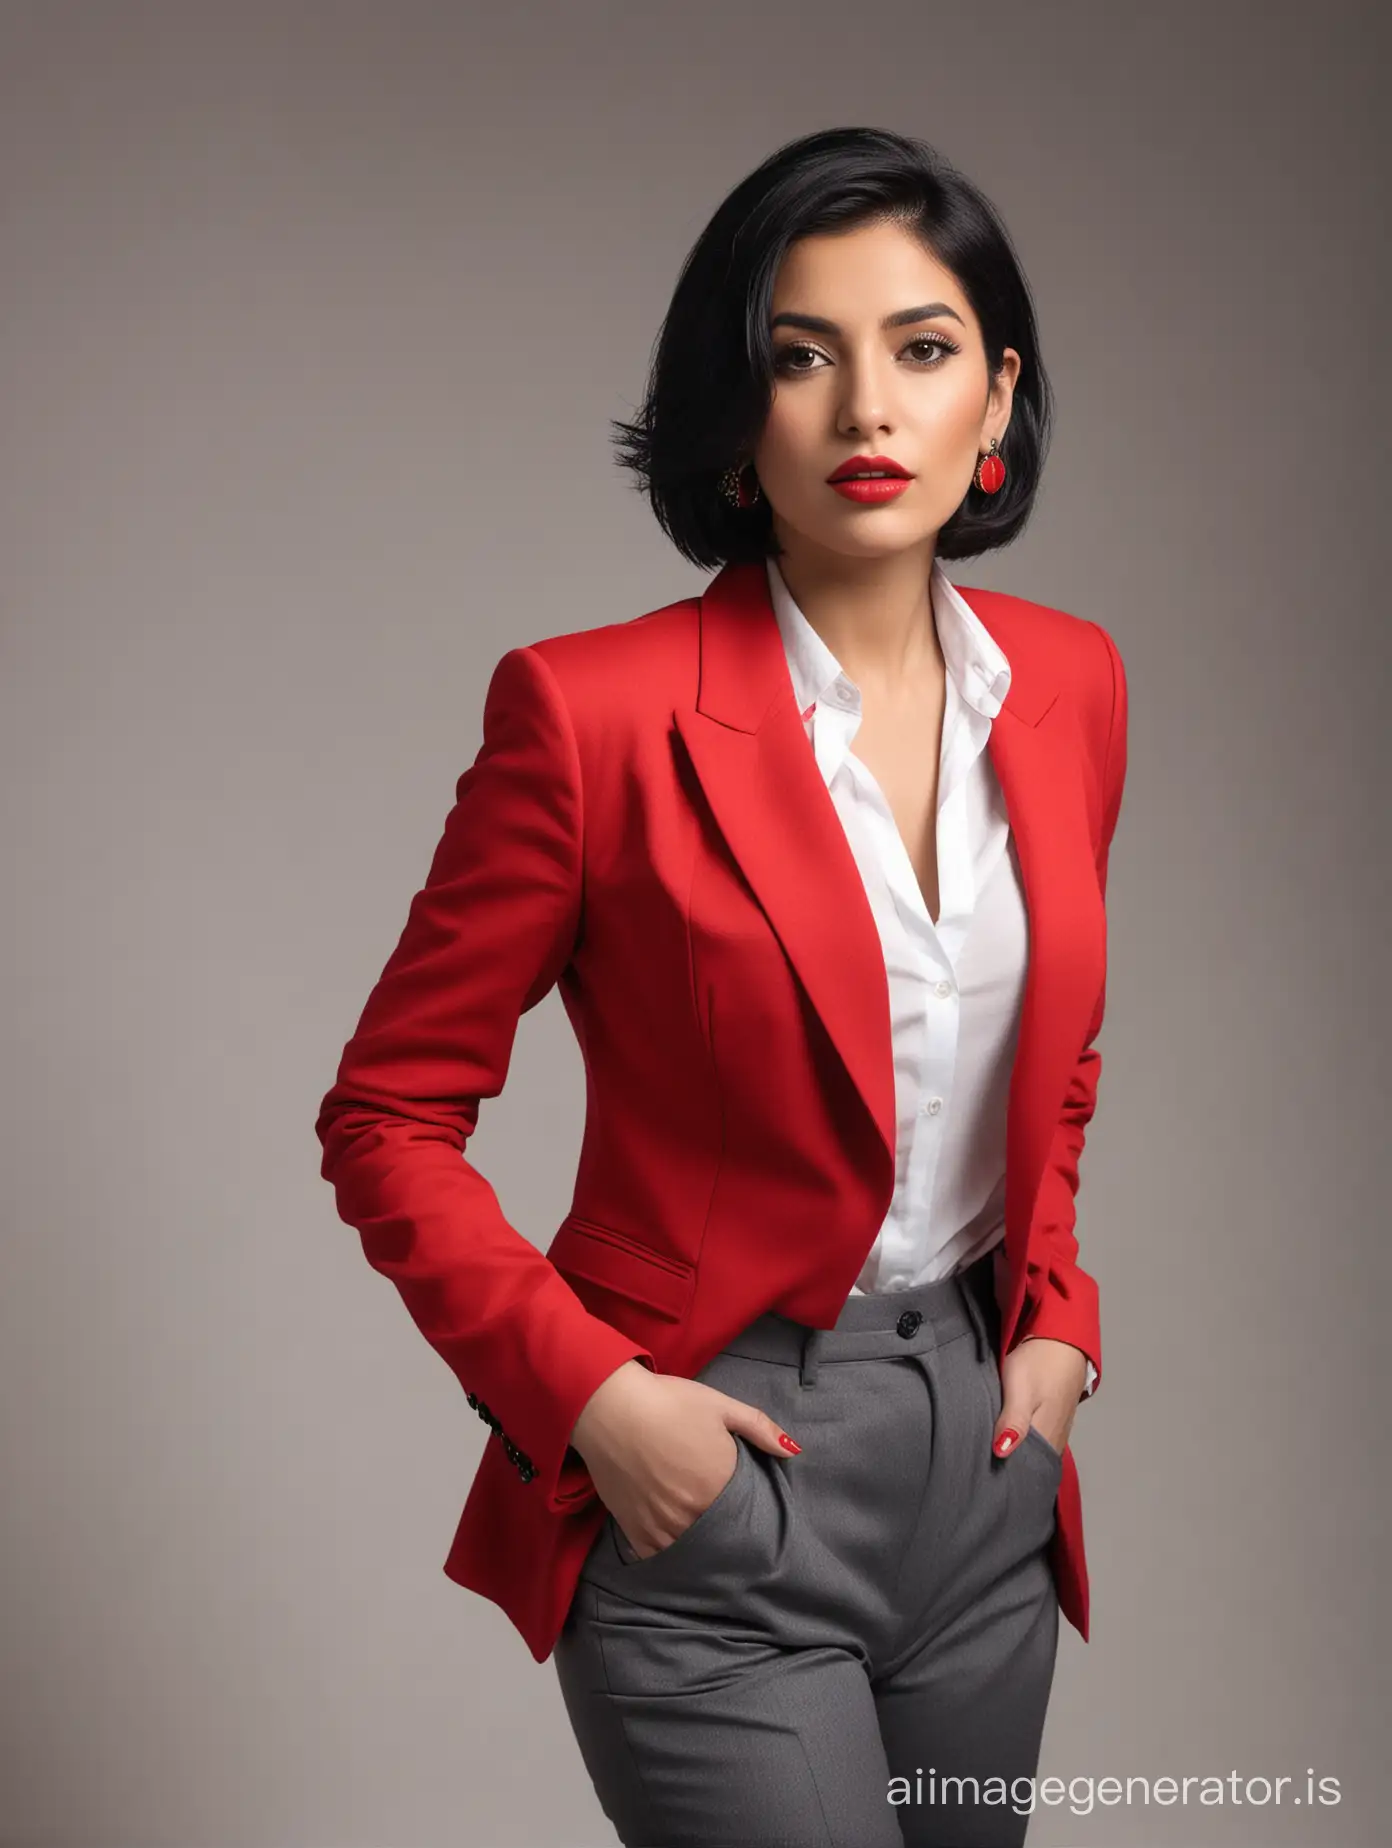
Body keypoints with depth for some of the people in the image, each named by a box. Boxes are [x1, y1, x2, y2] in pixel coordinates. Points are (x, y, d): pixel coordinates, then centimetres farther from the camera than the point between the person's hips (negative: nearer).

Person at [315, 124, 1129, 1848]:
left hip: (986, 1451, 6)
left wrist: (1053, 1310, 5)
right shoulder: (592, 708, -15)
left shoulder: (1068, 683, 2)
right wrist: (585, 1393, -16)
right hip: (710, 1469, -5)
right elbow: (388, 1118, -8)